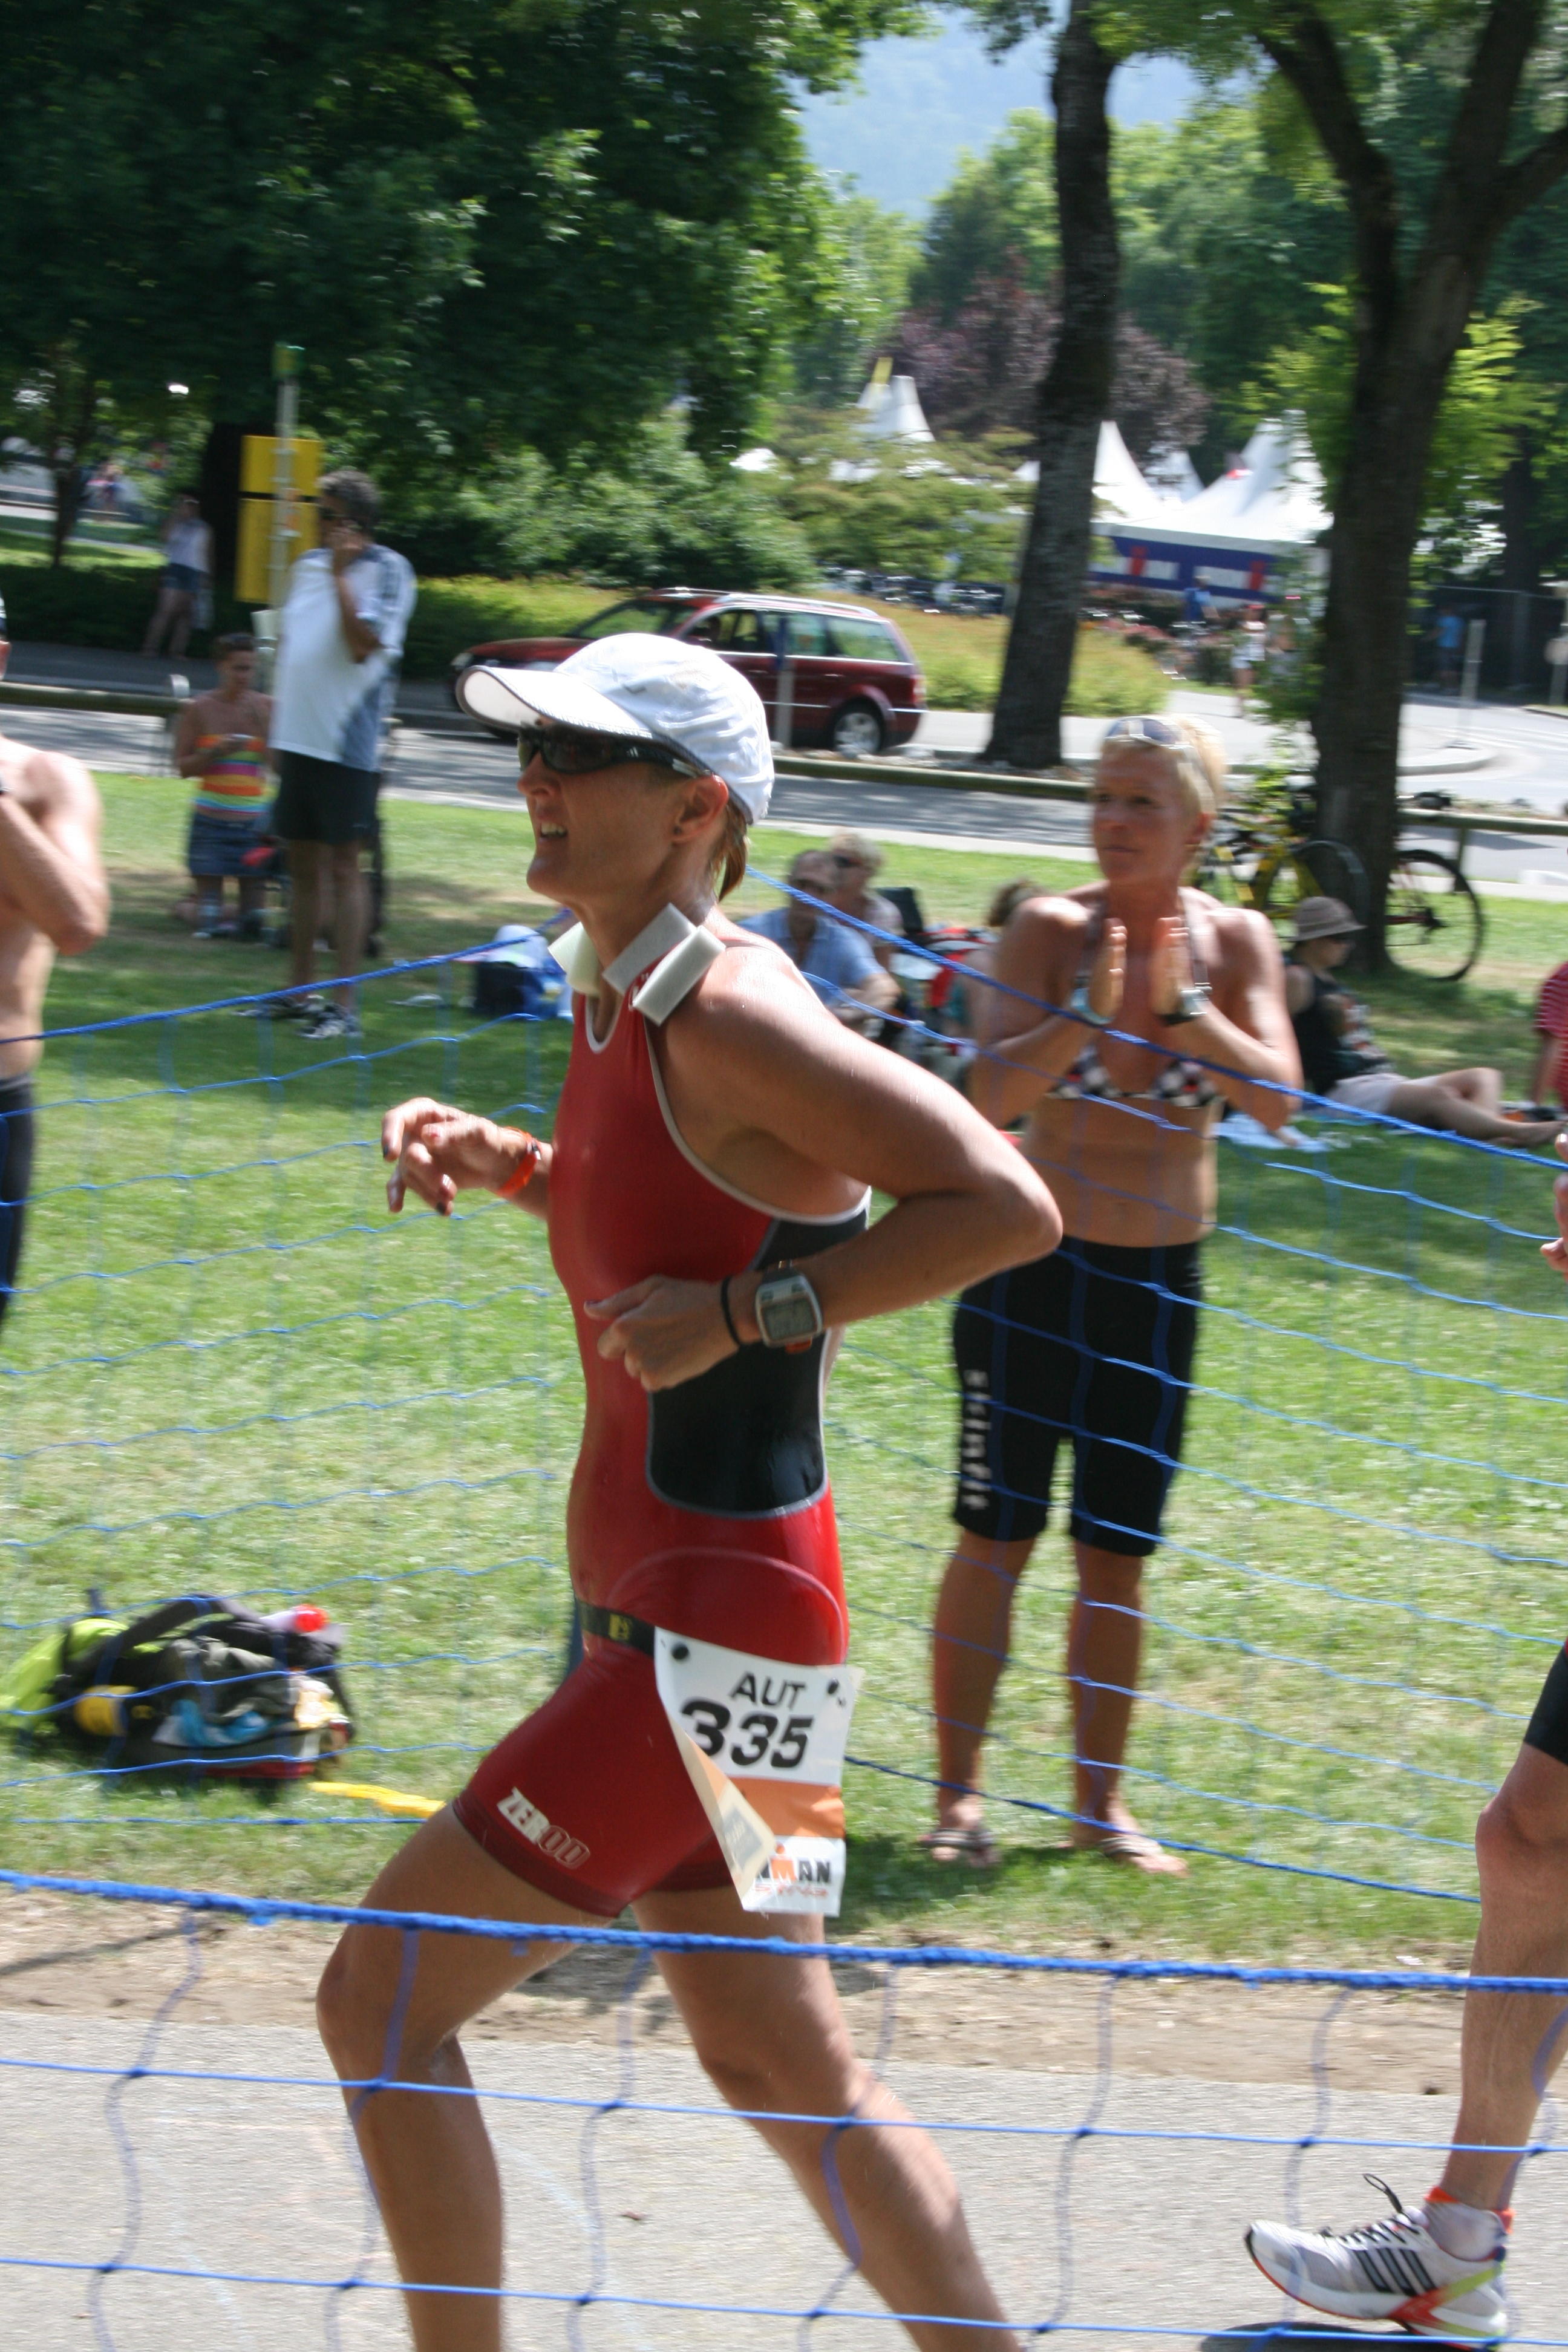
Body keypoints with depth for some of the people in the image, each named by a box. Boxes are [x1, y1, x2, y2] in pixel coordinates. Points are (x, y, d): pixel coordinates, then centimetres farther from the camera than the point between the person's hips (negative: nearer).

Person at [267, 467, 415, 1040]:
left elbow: (362, 645, -19)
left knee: (343, 867, -6)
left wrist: (341, 574, -18)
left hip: (348, 742, -7)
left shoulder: (386, 570, -7)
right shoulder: (309, 566, 13)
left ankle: (345, 1005, -5)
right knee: (302, 864, 12)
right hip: (299, 736, 7)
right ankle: (299, 992, 21)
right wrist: (275, 728, 20)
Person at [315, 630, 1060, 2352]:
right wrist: (497, 1160, 11)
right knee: (778, 2066, 17)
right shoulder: (614, 1005, 9)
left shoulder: (730, 1015, -19)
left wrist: (745, 1315, -23)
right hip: (648, 1603, 10)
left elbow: (1005, 1205, -22)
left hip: (712, 1616, -10)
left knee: (382, 2001, -5)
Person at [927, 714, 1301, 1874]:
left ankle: (1100, 1797, 18)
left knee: (1118, 1556, 8)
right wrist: (1089, 1011, -30)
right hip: (1033, 1266, -2)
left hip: (1160, 1284, 2)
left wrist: (1182, 1005, -25)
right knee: (997, 1537, -1)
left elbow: (1277, 1100, -13)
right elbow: (989, 1096, -17)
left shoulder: (1235, 940, -2)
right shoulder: (1052, 931, -8)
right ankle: (959, 1791, 7)